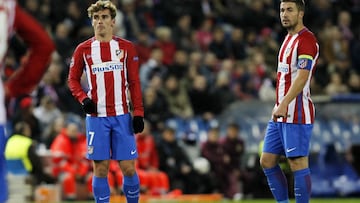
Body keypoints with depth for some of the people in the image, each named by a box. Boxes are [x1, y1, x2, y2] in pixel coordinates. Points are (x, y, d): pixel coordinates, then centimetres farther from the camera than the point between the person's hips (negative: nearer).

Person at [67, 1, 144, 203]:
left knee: (128, 168, -2)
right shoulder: (84, 49, 5)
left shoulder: (126, 47, 4)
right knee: (100, 169, -1)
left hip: (122, 116, 0)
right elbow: (73, 79, 12)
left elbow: (134, 83, 5)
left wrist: (138, 113, -2)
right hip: (96, 116, 0)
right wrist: (83, 99, -6)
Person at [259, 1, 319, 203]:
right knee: (267, 161, 9)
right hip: (281, 114, 10)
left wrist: (284, 104, -31)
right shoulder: (289, 38, 18)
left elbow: (303, 76, -23)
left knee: (298, 164, -8)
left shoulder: (306, 39, -12)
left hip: (297, 115, -10)